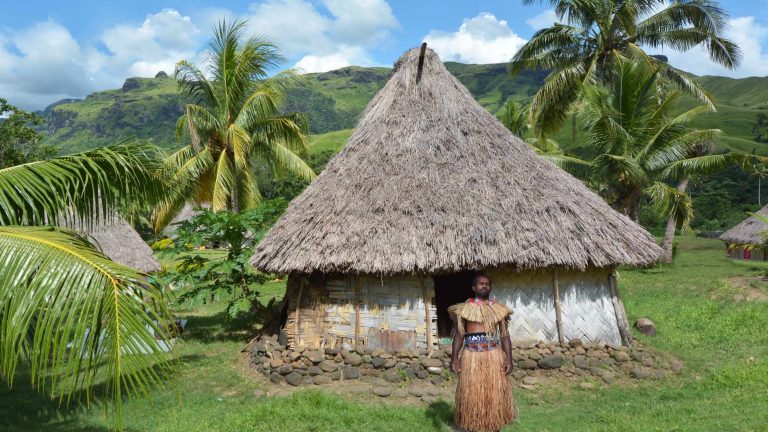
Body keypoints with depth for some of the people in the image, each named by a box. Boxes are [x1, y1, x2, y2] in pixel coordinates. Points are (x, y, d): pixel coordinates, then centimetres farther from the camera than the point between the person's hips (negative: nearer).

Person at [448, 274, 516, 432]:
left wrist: (509, 358, -2)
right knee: (472, 393, 4)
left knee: (495, 393, 6)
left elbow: (505, 335, 7)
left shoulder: (498, 308, 9)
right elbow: (459, 334, 3)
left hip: (494, 355, 1)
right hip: (471, 356, -1)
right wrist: (454, 358, -6)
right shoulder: (464, 308, 4)